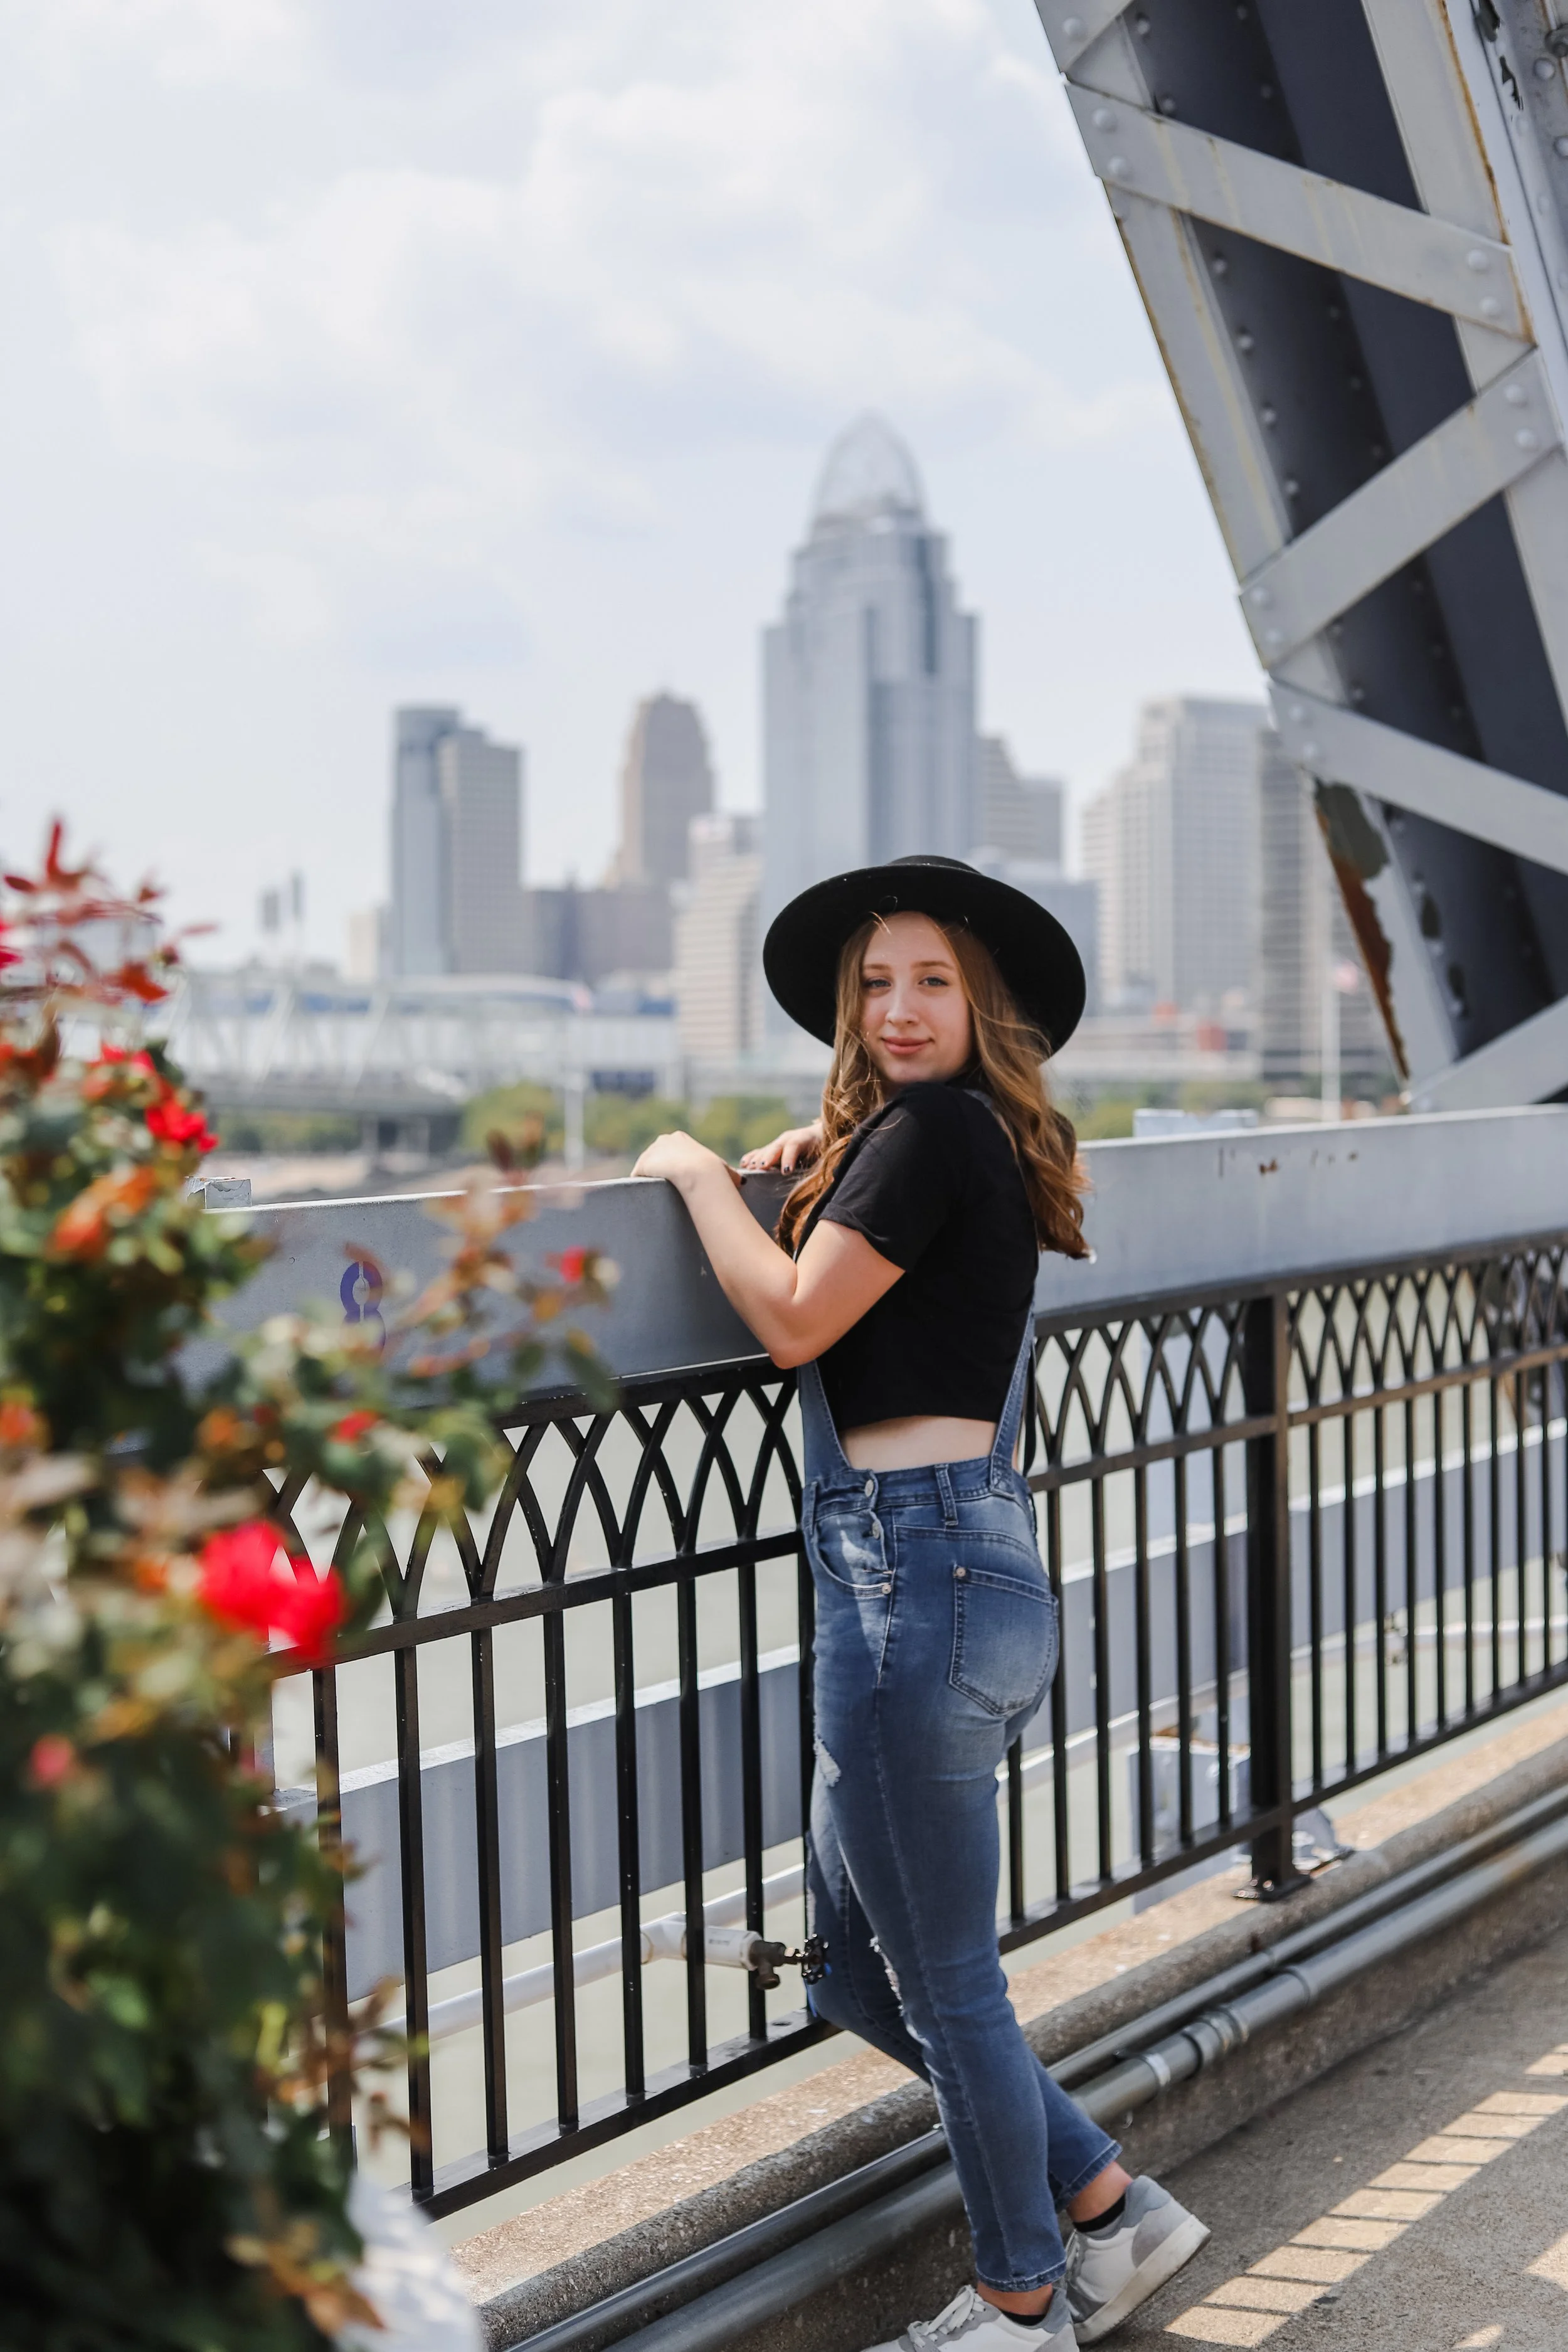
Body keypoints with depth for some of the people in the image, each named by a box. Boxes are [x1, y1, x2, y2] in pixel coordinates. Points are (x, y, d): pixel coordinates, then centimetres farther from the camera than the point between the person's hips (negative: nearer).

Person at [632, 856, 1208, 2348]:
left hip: (917, 1568, -10)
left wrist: (700, 1170, 2)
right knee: (861, 1972, 18)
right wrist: (827, 1161, 20)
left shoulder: (934, 1128, -11)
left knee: (943, 1984, 4)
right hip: (924, 1568, 10)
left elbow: (793, 1320, -12)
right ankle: (1111, 2211, 27)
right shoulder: (978, 1137, 17)